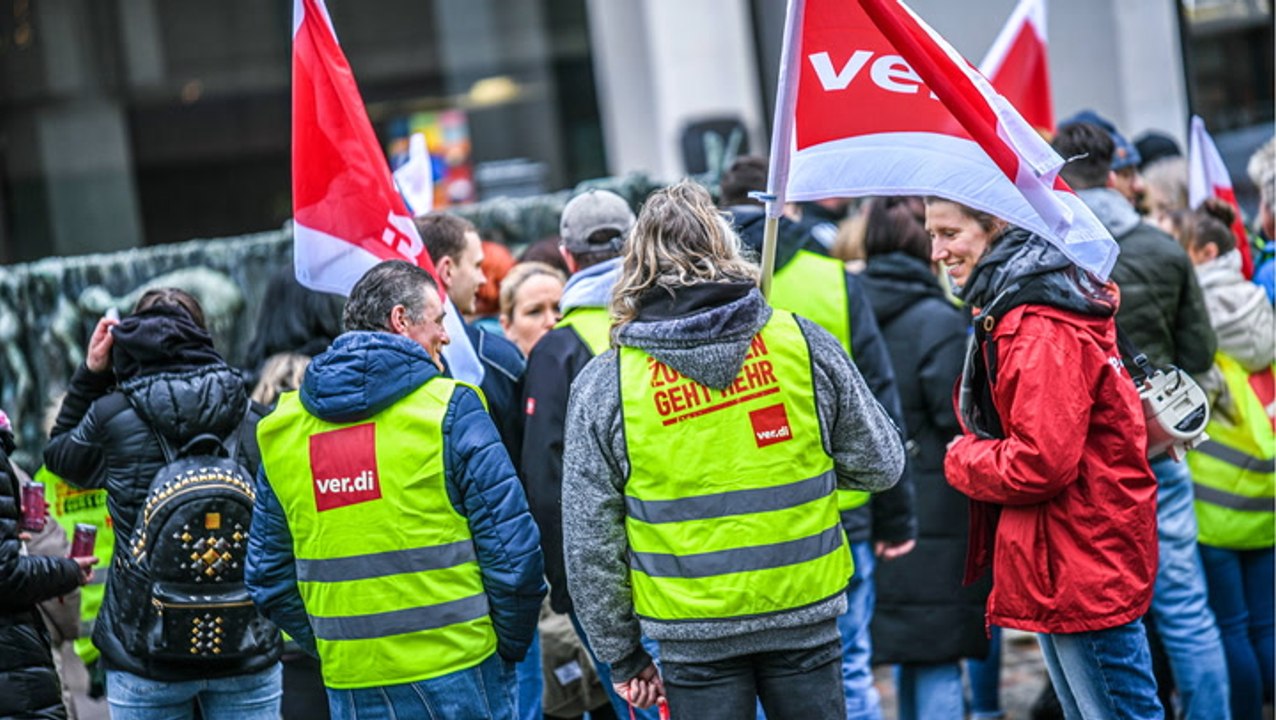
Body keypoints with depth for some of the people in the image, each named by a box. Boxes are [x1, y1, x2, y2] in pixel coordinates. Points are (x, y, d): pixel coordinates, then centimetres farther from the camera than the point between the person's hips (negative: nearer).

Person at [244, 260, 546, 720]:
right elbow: (512, 550, -10)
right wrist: (510, 648, 4)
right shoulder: (449, 411, -7)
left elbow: (267, 576, 11)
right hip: (457, 678, -4)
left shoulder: (281, 430, 8)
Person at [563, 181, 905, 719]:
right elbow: (881, 464, 4)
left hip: (693, 633, -1)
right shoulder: (804, 343, -4)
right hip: (806, 614, 1)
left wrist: (622, 656, 8)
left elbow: (590, 542, -2)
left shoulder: (603, 385, -6)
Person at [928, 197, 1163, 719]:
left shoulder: (1041, 330, -22)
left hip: (1083, 563, -11)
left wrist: (961, 461, -9)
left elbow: (1040, 463, -27)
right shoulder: (1008, 310, 12)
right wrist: (975, 456, 1)